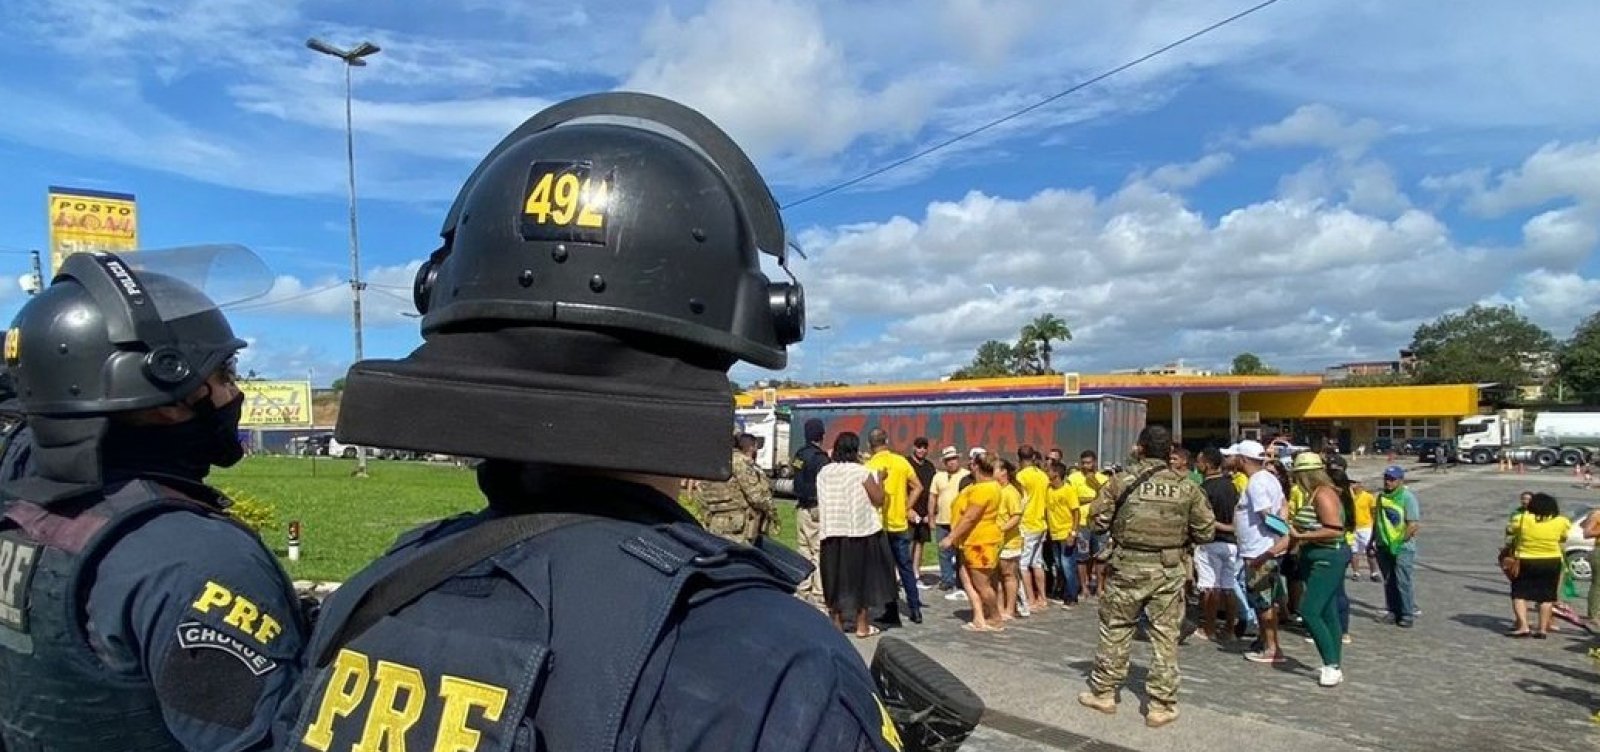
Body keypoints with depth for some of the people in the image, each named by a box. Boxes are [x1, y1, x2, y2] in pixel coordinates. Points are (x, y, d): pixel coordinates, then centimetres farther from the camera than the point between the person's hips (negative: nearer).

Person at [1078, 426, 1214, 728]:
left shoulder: (1122, 480, -6)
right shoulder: (1186, 486, -1)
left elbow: (1099, 521, -2)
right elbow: (1205, 531, 3)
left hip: (1128, 566, -1)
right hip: (1169, 568, 1)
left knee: (1115, 630, 12)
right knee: (1165, 636, 7)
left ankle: (1103, 692, 23)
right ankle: (1162, 706, 12)